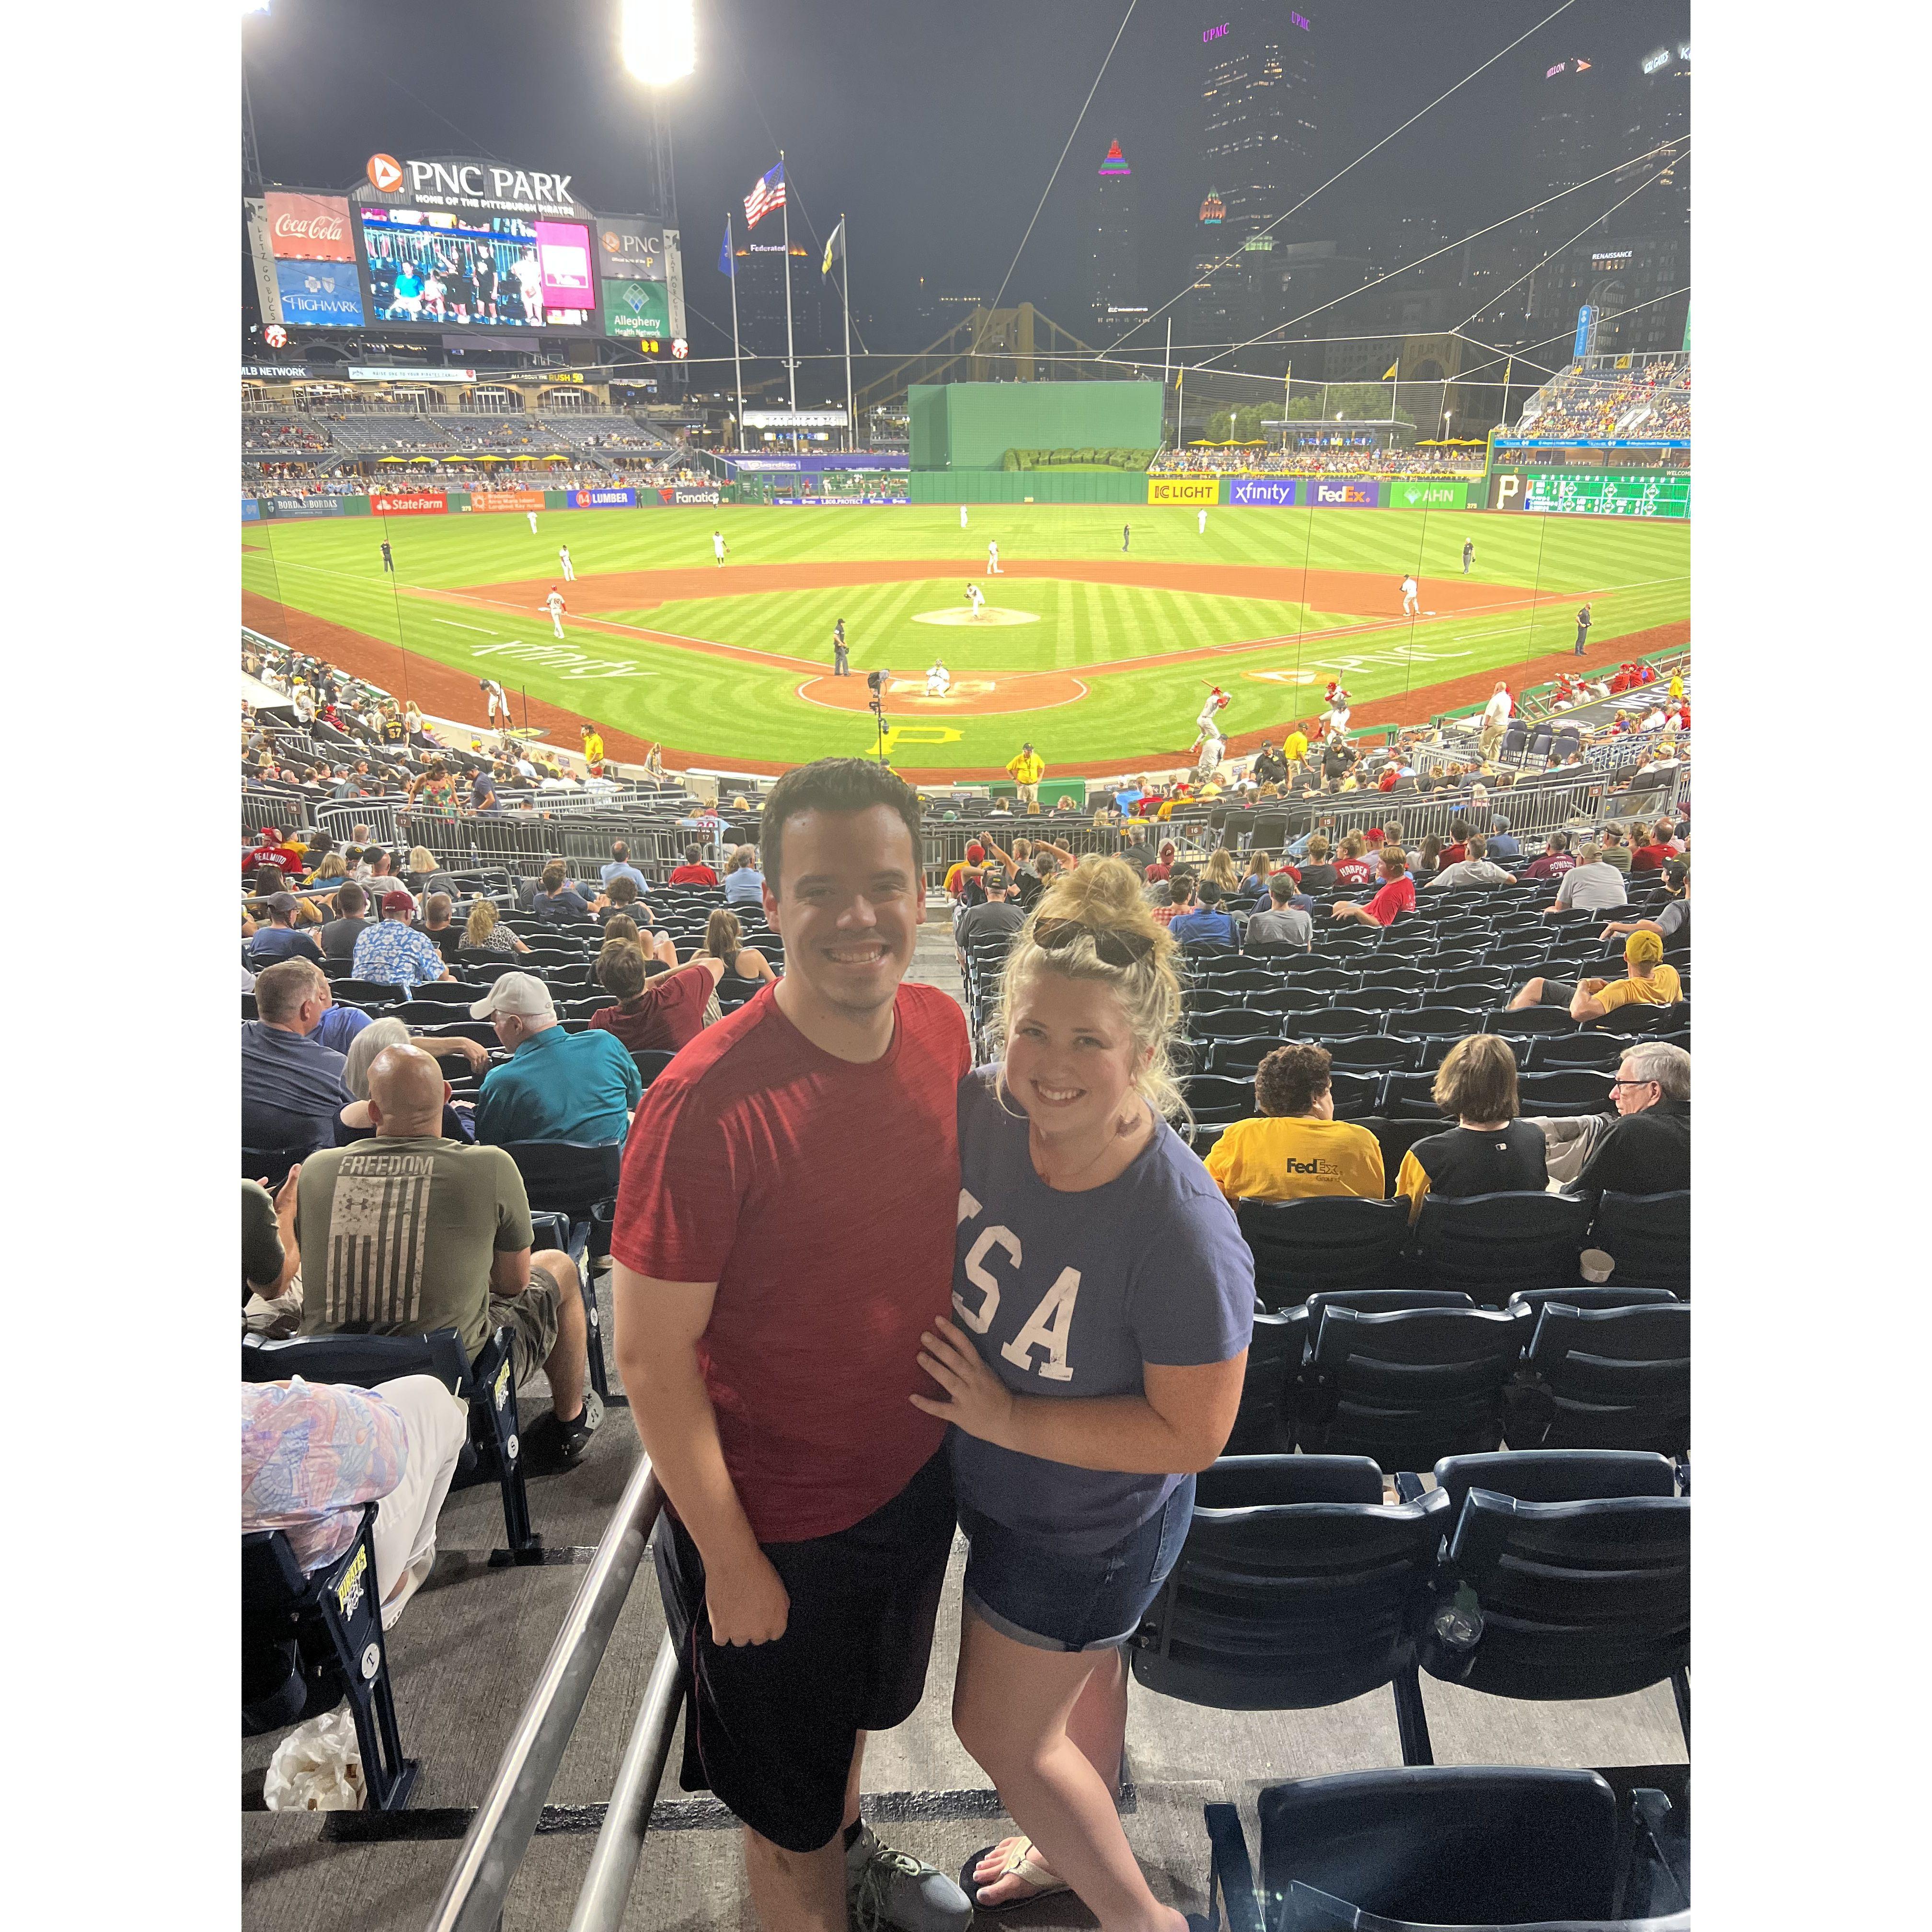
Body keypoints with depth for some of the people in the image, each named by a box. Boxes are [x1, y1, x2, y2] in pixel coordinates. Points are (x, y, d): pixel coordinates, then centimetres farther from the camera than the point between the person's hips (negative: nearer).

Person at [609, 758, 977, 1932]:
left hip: (916, 1470, 6)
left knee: (862, 1704, 34)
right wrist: (730, 1561, -15)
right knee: (790, 1809, 20)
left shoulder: (943, 1029, -11)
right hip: (778, 1520, -6)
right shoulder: (710, 1102, -31)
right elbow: (652, 1356, -22)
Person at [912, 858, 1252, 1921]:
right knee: (1081, 1675, 32)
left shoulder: (1181, 1231, -37)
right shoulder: (979, 1111, -21)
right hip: (1000, 1484, 6)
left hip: (1087, 1530, -6)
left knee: (1001, 1731, 16)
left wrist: (1008, 1418, -28)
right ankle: (1078, 1847, 63)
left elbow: (1193, 1434, -27)